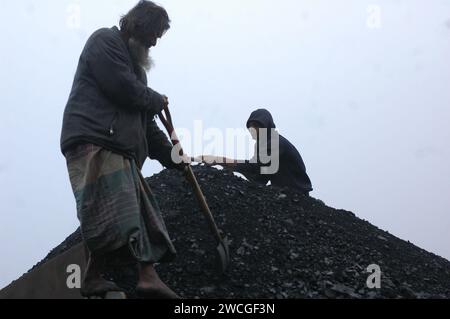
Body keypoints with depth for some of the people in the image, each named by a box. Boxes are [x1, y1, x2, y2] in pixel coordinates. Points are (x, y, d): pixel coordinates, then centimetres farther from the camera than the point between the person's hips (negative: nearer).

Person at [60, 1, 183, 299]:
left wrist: (172, 156, 23)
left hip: (122, 149, 10)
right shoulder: (106, 40, 4)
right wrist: (158, 100, 5)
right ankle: (94, 279, -17)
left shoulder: (134, 63, 30)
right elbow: (124, 89, -12)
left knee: (143, 215, 0)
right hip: (94, 141, -10)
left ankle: (149, 276, -4)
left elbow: (146, 123, 28)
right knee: (114, 216, -20)